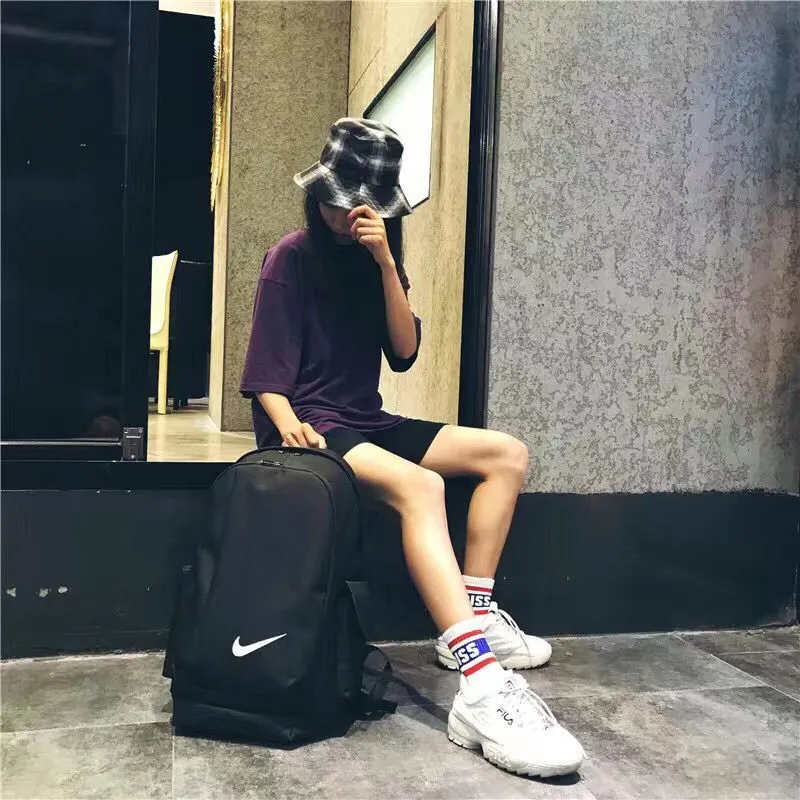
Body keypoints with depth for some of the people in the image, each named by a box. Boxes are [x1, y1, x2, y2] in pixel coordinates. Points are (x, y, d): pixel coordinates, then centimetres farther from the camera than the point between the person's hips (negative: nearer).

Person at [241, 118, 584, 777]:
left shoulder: (375, 259, 12)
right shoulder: (292, 258, -4)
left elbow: (404, 353, -2)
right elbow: (267, 372, -9)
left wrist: (386, 262, -13)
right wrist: (290, 424, -29)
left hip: (367, 423, 7)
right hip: (310, 425, -7)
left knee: (507, 454, -3)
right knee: (420, 486, -35)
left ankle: (475, 613, -6)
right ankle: (480, 687, -44)